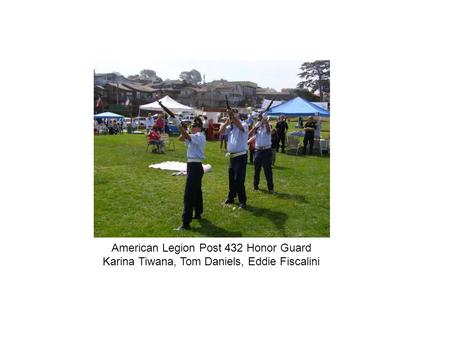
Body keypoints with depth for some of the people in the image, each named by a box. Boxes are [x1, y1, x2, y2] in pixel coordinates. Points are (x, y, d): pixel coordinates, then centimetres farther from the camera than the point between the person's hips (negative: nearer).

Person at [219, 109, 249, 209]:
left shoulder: (243, 125, -8)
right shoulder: (230, 127, 10)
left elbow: (240, 126, -31)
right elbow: (220, 131, 0)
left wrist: (232, 115, -35)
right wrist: (227, 122, -6)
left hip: (241, 156, -7)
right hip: (232, 156, 7)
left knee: (239, 180, -7)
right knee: (231, 179, 17)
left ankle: (243, 201, 3)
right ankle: (230, 198, 31)